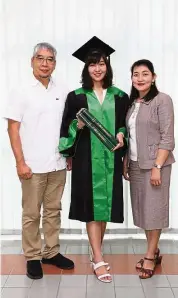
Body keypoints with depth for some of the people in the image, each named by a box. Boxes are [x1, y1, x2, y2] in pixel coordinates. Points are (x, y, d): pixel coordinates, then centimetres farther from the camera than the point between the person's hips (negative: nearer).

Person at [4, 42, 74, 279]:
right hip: (33, 166, -4)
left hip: (58, 164, 4)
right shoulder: (22, 92, -4)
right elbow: (13, 129, -6)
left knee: (53, 211, 14)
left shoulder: (62, 92, 6)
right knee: (31, 214, 7)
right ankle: (32, 257, 20)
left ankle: (51, 252, 27)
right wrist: (20, 163, -12)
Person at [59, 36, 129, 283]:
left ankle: (96, 251, 27)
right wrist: (78, 126, -15)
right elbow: (66, 127, 3)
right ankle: (98, 260, 5)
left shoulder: (119, 96, 7)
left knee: (105, 203, 9)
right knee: (92, 205, -1)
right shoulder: (76, 96, 1)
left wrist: (121, 135, -7)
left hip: (110, 158, 3)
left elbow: (126, 124, 12)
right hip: (86, 158, -2)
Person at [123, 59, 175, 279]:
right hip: (135, 164, 6)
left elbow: (167, 138, -13)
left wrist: (157, 167, -18)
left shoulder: (162, 100, -8)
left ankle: (150, 256, 13)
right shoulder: (132, 103, 10)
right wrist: (125, 162, 8)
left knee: (154, 209, 1)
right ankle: (154, 251, 24)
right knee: (142, 209, 11)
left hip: (154, 164, -6)